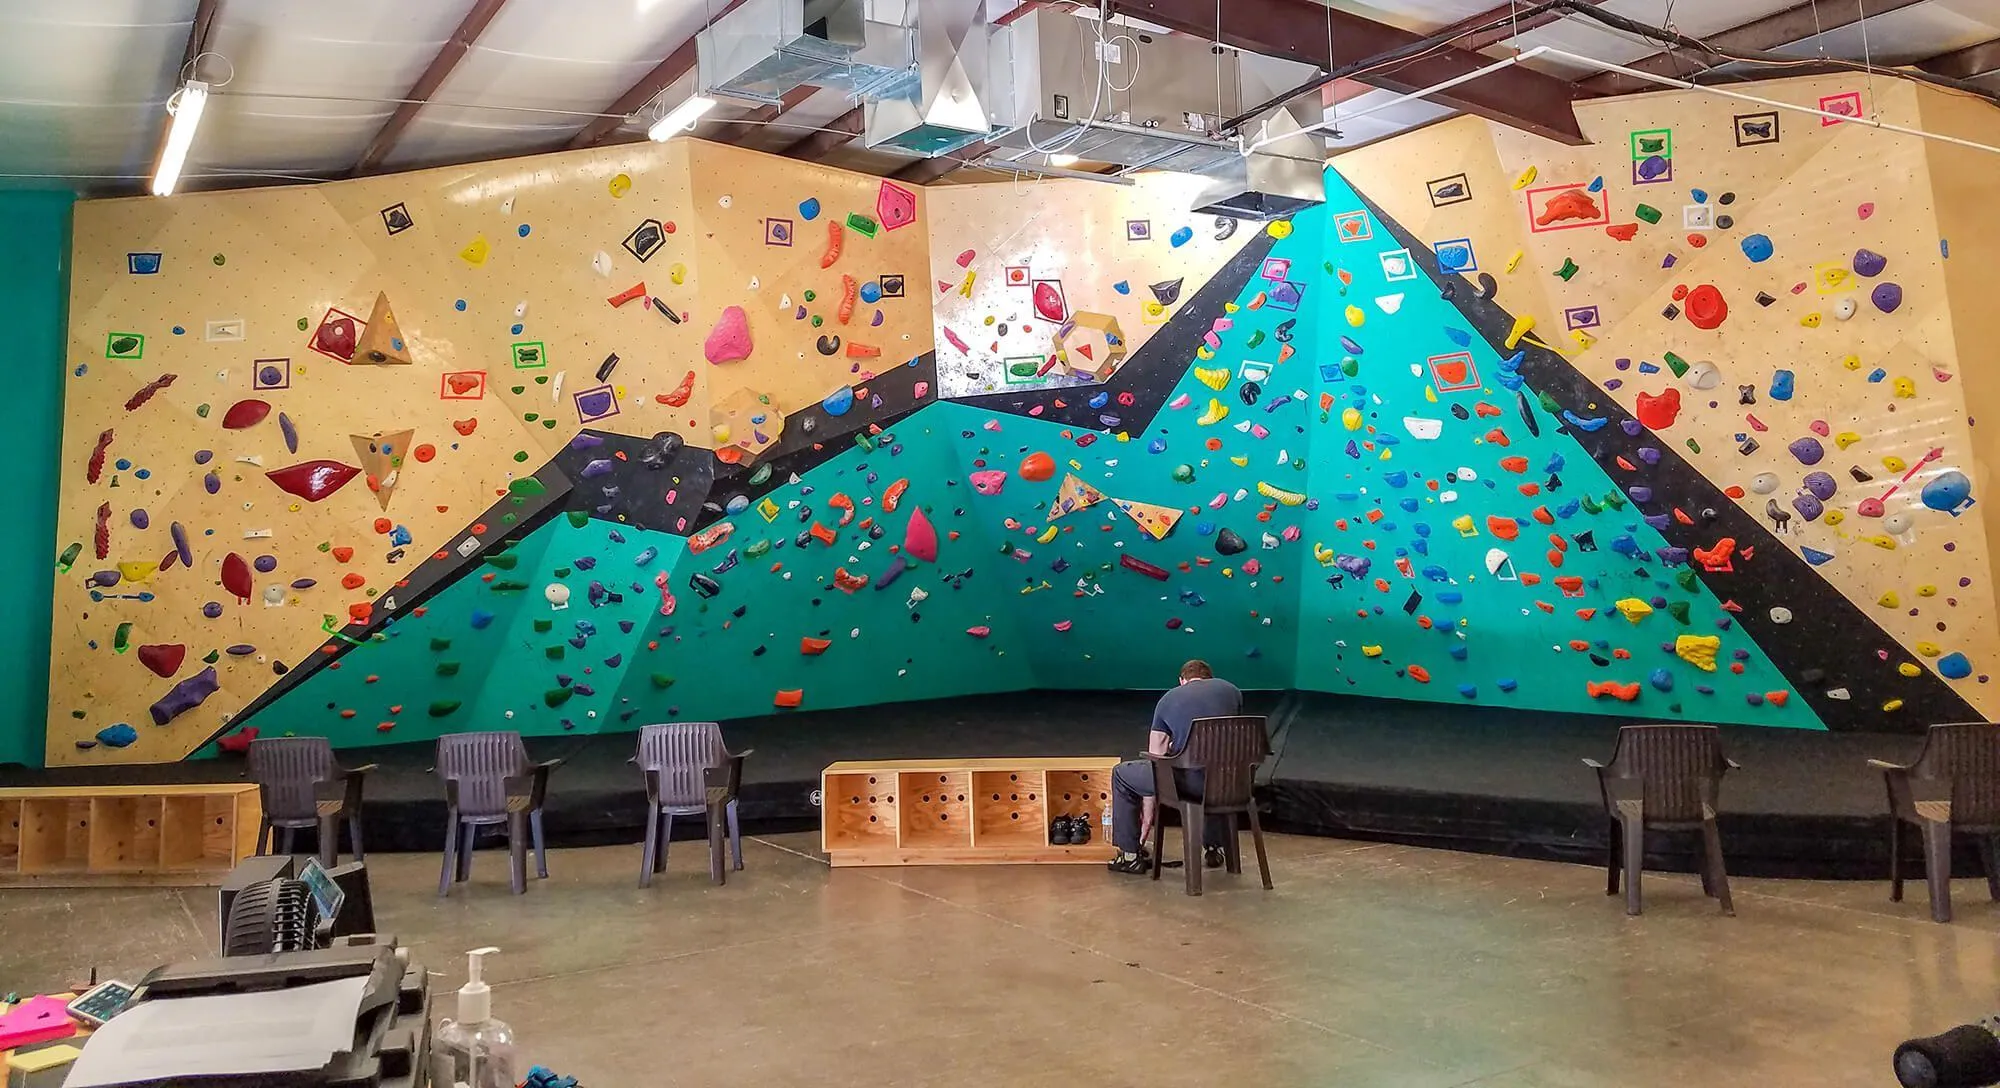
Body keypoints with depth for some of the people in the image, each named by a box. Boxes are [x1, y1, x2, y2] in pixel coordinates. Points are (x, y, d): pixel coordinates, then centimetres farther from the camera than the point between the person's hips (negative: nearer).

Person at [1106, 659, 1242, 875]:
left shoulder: (1168, 699, 15)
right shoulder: (1231, 690, 20)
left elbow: (1155, 760, 20)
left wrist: (1148, 816, 28)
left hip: (1188, 781, -3)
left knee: (1121, 774, 23)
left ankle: (1130, 855, 25)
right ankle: (1214, 849, 39)